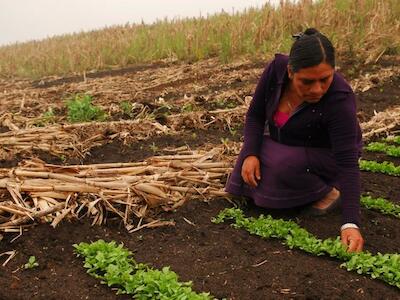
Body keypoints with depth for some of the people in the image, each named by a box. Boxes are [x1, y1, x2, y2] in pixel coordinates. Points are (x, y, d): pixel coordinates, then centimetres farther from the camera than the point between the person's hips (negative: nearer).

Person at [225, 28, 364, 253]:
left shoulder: (340, 99, -33)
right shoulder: (277, 68, -22)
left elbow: (348, 163, -35)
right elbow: (255, 115, -10)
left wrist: (351, 223, -42)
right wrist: (251, 154, -25)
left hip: (326, 155, -5)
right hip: (283, 146, 5)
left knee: (285, 167, -31)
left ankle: (328, 190, -6)